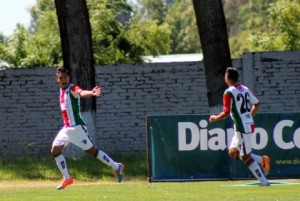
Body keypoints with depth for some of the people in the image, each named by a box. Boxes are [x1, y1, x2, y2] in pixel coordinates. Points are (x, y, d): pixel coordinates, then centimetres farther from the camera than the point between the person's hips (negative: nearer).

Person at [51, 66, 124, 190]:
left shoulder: (72, 89, -15)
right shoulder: (62, 90, 10)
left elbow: (81, 93, -39)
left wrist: (91, 93, -59)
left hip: (77, 127, -8)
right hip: (66, 128, 8)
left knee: (90, 150, -5)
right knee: (55, 150, 4)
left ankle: (116, 167, 7)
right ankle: (67, 179, 13)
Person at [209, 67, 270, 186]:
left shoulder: (229, 93, -14)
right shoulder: (245, 89, 11)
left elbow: (226, 113, -18)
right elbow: (257, 104, 16)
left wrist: (215, 118, -1)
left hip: (242, 128, -9)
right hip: (249, 124, 9)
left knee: (246, 157, -3)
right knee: (233, 152, 18)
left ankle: (263, 181, -6)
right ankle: (261, 160, 9)